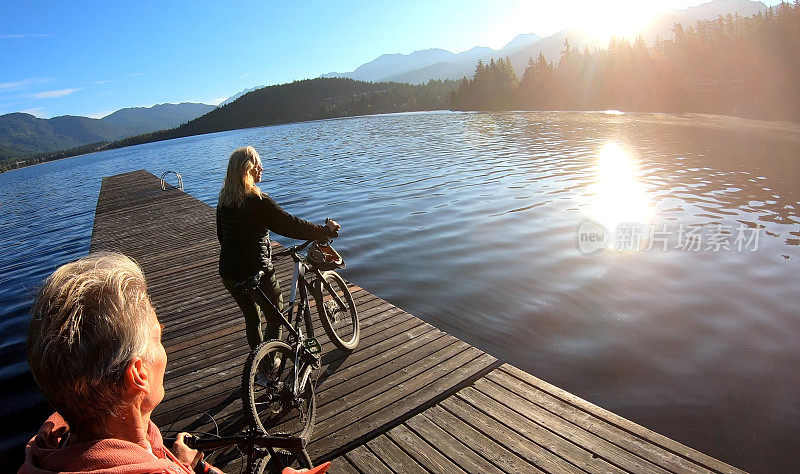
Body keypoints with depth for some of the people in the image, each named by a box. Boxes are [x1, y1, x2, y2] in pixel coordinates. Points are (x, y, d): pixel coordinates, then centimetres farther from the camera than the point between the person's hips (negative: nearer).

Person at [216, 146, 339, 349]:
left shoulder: (224, 201, 4)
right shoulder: (259, 201, -19)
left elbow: (221, 235, 15)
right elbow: (292, 226, -19)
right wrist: (326, 230, -8)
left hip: (228, 273, 8)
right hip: (257, 272, -7)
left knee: (252, 319, 23)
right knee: (276, 319, 12)